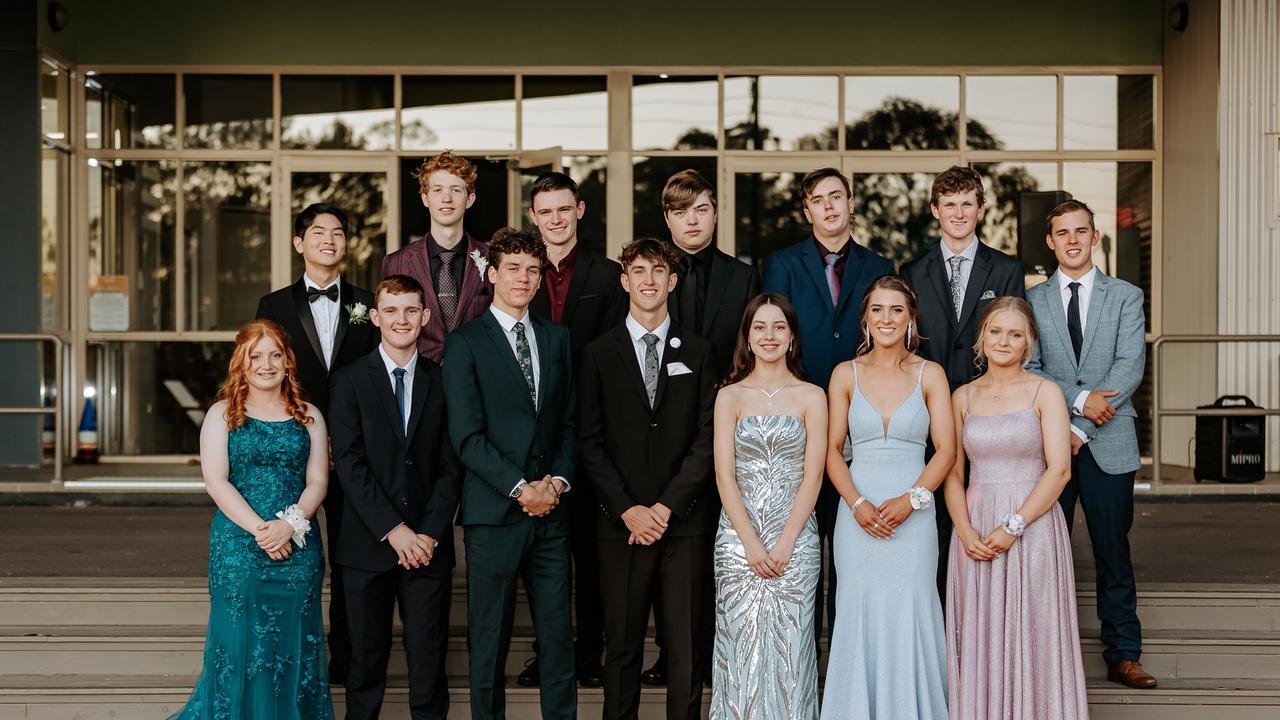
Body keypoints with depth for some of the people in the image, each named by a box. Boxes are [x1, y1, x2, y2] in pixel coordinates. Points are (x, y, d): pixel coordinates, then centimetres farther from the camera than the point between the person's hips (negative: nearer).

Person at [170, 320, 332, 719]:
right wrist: (259, 529, -14)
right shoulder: (222, 414, 5)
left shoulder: (308, 417, 11)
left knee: (292, 649, 3)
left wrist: (290, 525, -14)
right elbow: (215, 480, -4)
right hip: (237, 547, -2)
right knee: (240, 645, -1)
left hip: (298, 548, 2)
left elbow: (317, 481, 4)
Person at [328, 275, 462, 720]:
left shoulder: (442, 382, 8)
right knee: (367, 658, 6)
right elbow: (349, 465, -5)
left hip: (428, 546, 1)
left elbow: (451, 467, 4)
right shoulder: (350, 381, 3)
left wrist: (430, 533, -8)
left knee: (428, 658, 1)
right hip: (368, 546, -1)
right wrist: (393, 529, -12)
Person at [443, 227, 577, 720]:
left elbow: (568, 423, 14)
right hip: (494, 512, -4)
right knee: (489, 638, 4)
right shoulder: (465, 343, -2)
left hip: (550, 510, 4)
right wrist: (520, 488, -13)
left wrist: (557, 481, -2)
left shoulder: (557, 338, 14)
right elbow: (467, 436, -8)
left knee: (558, 636, 5)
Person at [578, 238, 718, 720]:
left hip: (685, 520, 0)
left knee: (686, 645, 1)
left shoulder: (698, 353, 8)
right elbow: (591, 444, 2)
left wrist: (666, 506, -7)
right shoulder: (599, 354, 6)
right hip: (621, 522, 0)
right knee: (622, 645, 4)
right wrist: (628, 509, -8)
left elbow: (707, 440, 2)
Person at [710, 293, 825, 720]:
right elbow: (724, 476, -1)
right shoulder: (730, 396, 5)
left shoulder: (812, 397, 4)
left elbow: (813, 476, -1)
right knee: (741, 647, 1)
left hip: (795, 536, 0)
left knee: (789, 647, 0)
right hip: (738, 536, 0)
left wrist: (785, 543, -10)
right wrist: (752, 543, -10)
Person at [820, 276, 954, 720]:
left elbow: (946, 449, 0)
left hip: (913, 514, -1)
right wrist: (858, 504, -10)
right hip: (857, 513, 1)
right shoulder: (846, 374, 6)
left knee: (910, 613, -3)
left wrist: (910, 500, -14)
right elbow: (832, 449, 4)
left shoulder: (930, 374, 4)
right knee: (859, 616, 1)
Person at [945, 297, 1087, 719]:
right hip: (976, 532, 3)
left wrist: (1013, 527, -15)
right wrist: (965, 531, -8)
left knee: (1032, 636, 0)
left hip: (1032, 526, -3)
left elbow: (1058, 470, -8)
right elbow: (953, 472, 8)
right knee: (980, 639, 5)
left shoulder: (1045, 392, 0)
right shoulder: (963, 397, 9)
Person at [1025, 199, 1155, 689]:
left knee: (1114, 554, 4)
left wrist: (1082, 429, -13)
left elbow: (1131, 366, -5)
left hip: (1108, 445, 0)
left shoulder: (1126, 297, 6)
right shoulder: (1032, 300, 8)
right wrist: (1079, 399, -16)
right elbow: (1027, 368, -1)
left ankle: (1123, 656, 10)